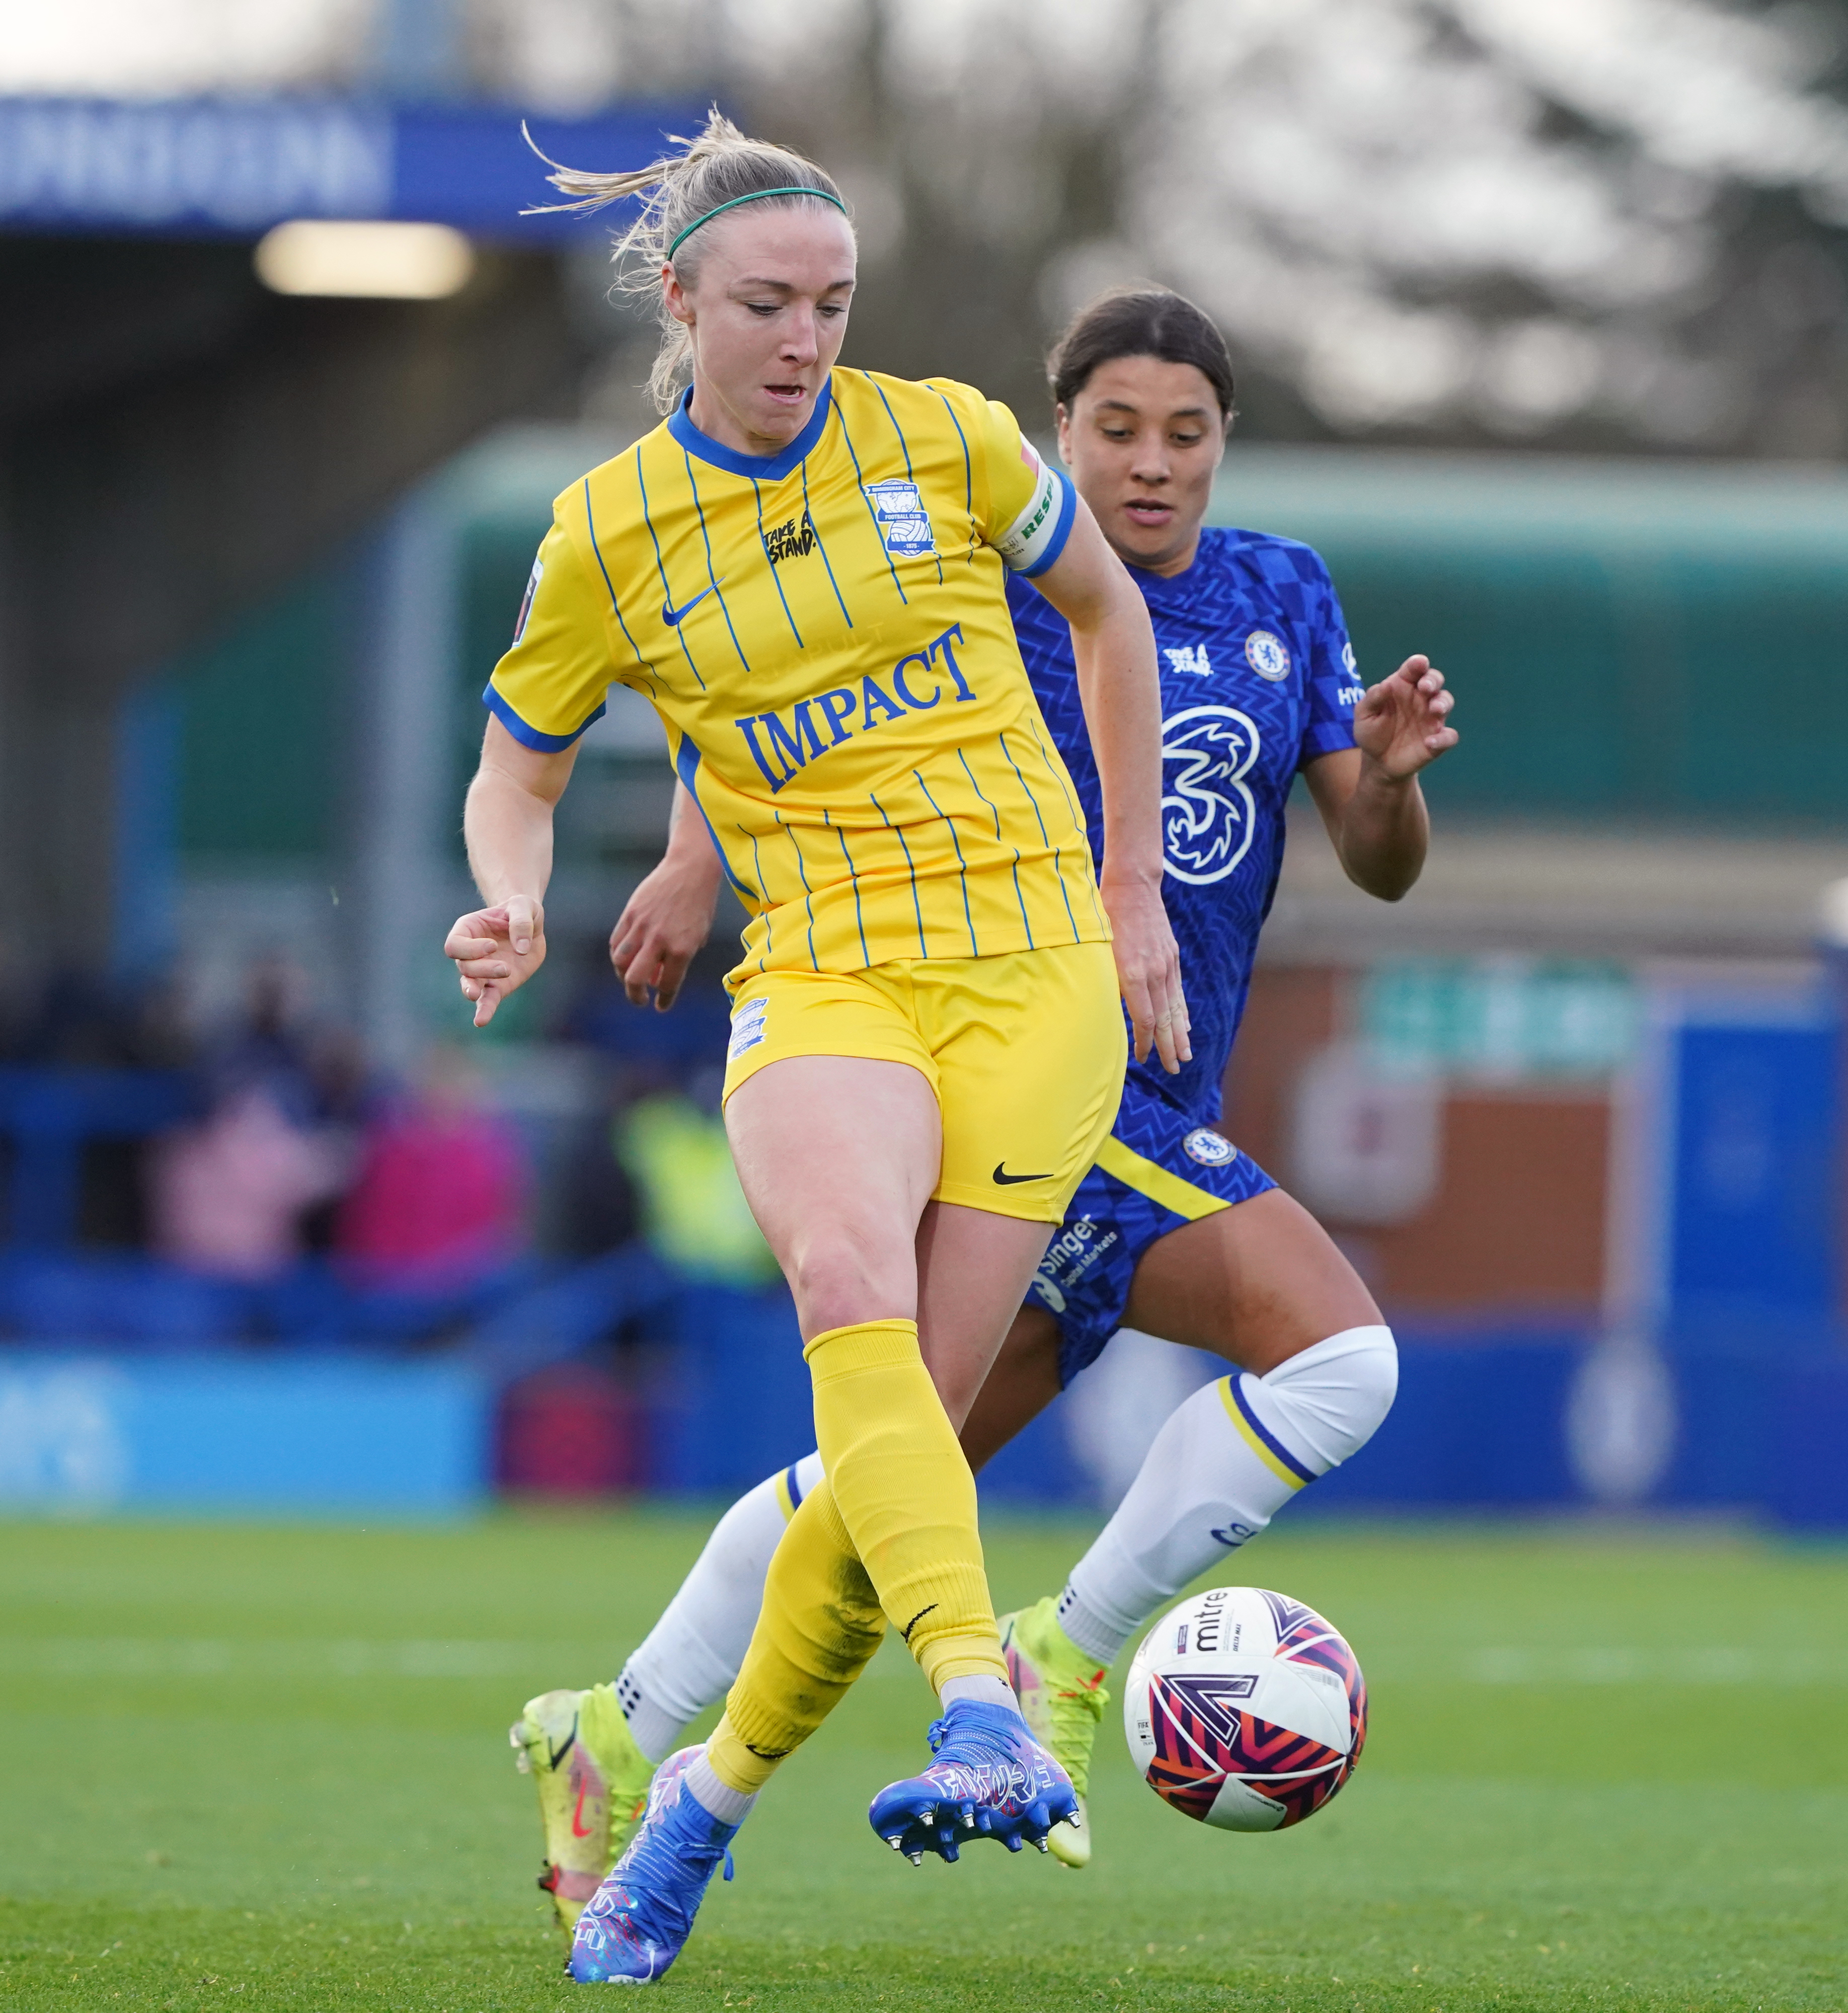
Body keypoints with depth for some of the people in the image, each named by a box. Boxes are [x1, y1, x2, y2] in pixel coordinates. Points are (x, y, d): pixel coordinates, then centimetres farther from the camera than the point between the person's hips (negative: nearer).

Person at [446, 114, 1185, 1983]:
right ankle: (984, 1711, -47)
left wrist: (1131, 892, 18)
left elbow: (1107, 611, 19)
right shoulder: (608, 535, 3)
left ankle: (707, 1798, 11)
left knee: (902, 1422, -8)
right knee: (851, 1288, -33)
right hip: (819, 974, -1)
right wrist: (513, 910, -8)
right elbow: (514, 778, 15)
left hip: (1034, 967, 1)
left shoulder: (946, 440, 3)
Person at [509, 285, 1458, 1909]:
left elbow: (1381, 868, 8)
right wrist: (699, 862, -10)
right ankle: (1068, 1658, -10)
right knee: (1338, 1353, -22)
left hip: (1155, 1104, 7)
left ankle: (623, 1734, 22)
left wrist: (1392, 771, -13)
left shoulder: (1284, 598, 10)